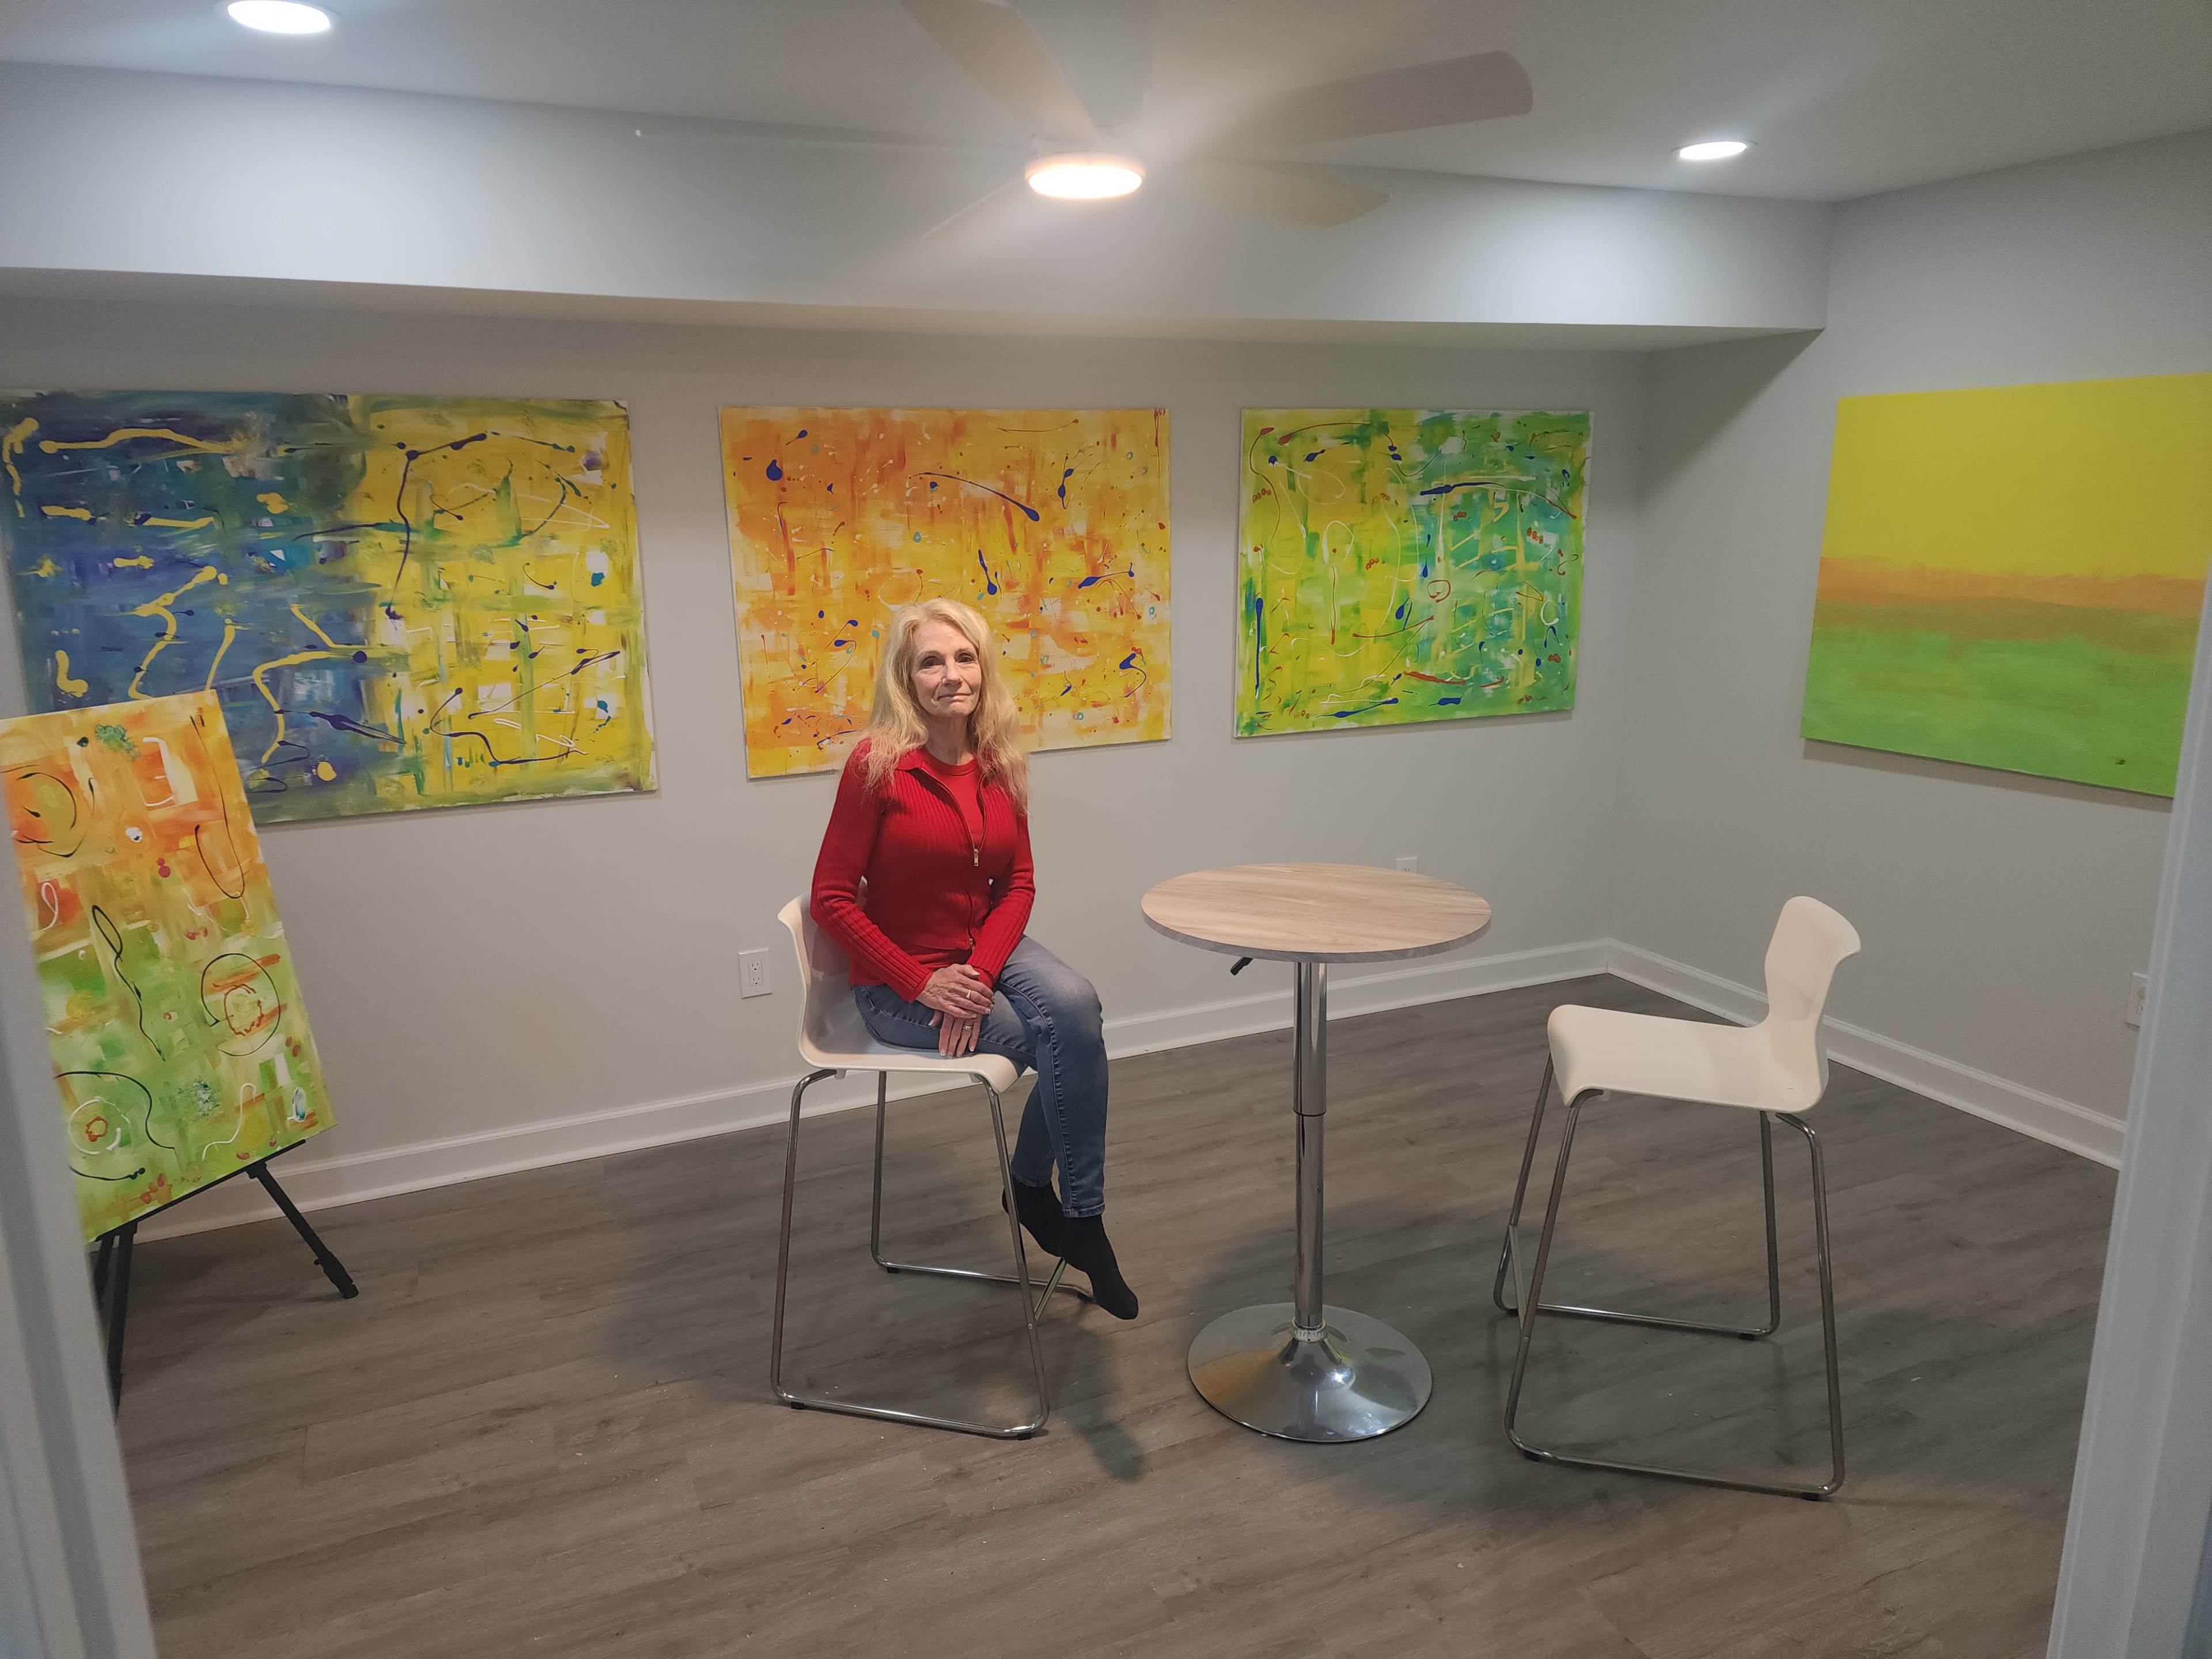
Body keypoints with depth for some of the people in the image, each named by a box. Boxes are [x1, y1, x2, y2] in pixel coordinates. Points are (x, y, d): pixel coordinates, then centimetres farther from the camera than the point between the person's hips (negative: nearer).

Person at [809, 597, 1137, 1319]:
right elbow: (832, 898, -14)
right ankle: (1076, 1219, 3)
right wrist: (921, 984, -17)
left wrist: (980, 973, -14)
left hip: (985, 953, 5)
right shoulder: (878, 764, -16)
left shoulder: (999, 763, -1)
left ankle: (1037, 1188, -3)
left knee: (1074, 1004, -25)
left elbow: (1018, 886, 3)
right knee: (1071, 1042, -19)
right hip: (897, 981, -5)